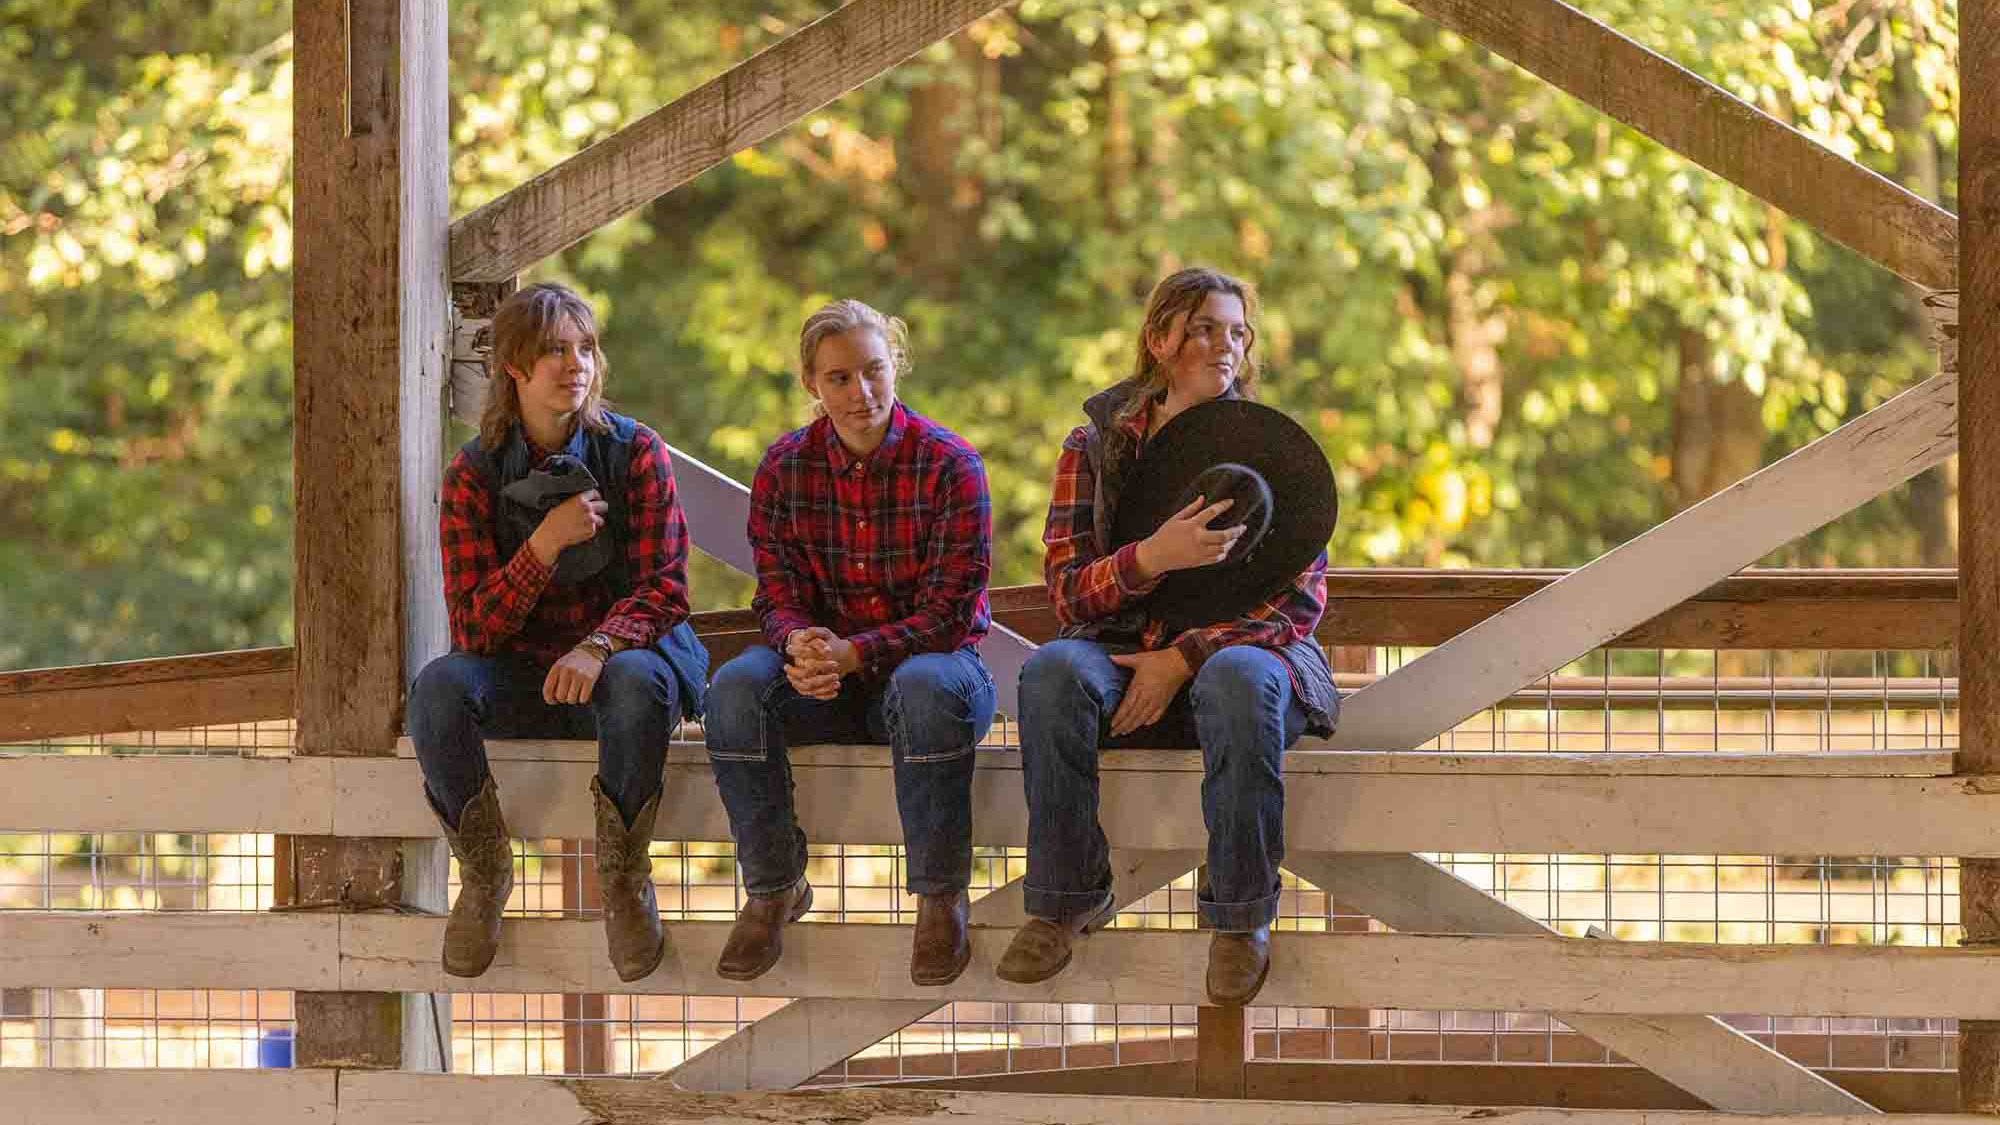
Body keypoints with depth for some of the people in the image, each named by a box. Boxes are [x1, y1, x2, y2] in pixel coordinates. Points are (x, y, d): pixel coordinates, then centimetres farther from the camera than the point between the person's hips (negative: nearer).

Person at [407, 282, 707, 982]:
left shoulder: (635, 453, 0)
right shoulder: (474, 474, 1)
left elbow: (664, 589, -8)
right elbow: (473, 629, -6)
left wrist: (599, 647, -29)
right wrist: (546, 543, -20)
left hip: (625, 651, -1)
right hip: (521, 675, 1)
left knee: (636, 680, -38)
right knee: (438, 685, -31)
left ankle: (623, 879, -18)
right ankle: (483, 875, -11)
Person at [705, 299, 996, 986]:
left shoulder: (948, 464, -9)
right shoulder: (786, 466, 2)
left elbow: (951, 610, -13)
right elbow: (778, 592, 1)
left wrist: (851, 654, -27)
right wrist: (800, 643, -25)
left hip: (928, 654, -3)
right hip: (825, 673, 3)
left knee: (927, 688, -40)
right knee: (735, 689, -28)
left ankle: (940, 898, -25)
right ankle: (772, 889, -13)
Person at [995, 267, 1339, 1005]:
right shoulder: (1096, 446, 7)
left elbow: (1301, 598, -2)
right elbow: (1065, 594, -1)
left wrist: (1185, 658, -15)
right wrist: (1152, 557, -22)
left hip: (1241, 644, -1)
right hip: (1125, 653, 1)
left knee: (1238, 679, -38)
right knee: (1054, 671, -33)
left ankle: (1240, 916, -29)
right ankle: (1065, 900, -23)